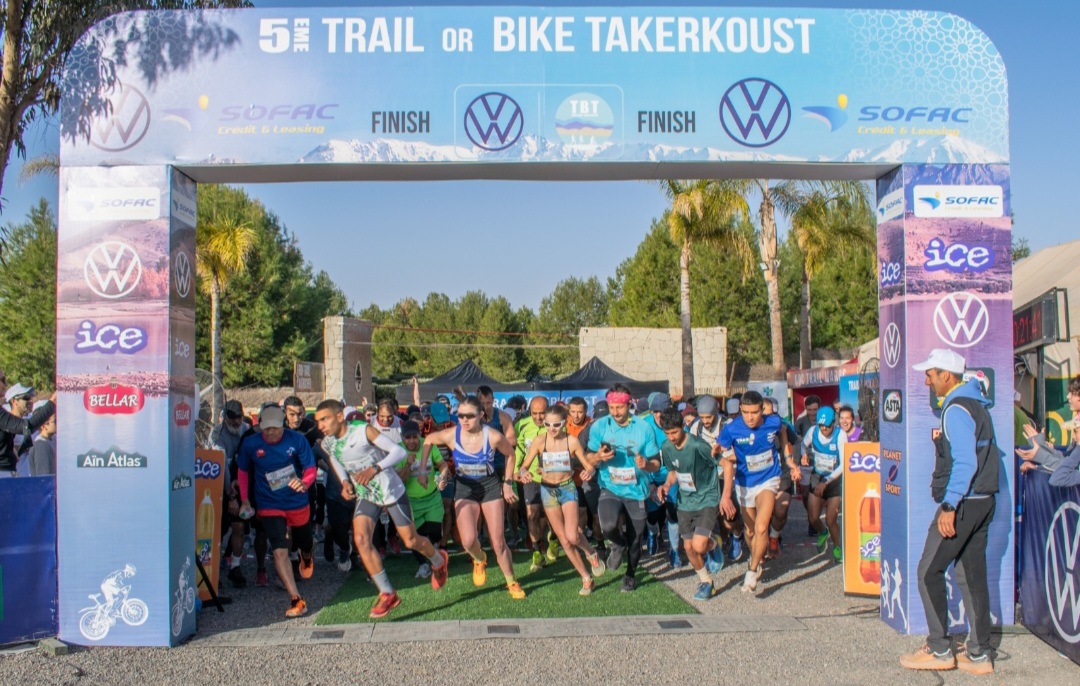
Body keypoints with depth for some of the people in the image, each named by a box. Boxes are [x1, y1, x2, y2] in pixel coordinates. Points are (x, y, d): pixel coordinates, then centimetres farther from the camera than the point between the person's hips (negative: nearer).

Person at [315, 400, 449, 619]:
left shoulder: (364, 431, -24)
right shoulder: (327, 444, -6)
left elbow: (399, 451, -26)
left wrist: (375, 469, -39)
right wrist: (345, 483, -6)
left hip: (391, 491, -5)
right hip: (365, 496, 5)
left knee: (410, 541, 4)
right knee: (361, 539, -16)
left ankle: (439, 561, 39)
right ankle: (387, 594, -5)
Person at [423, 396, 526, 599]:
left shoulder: (493, 436, -22)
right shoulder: (451, 435, -20)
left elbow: (510, 454, -2)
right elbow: (428, 440, 2)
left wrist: (507, 483, -1)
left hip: (491, 486, -1)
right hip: (464, 488, 1)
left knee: (498, 543, 1)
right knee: (468, 541, -19)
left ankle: (512, 582, 26)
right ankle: (479, 560, 18)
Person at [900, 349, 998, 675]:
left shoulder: (957, 409, -15)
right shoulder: (975, 404, 15)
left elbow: (964, 463, -22)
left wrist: (949, 506, -24)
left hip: (962, 503, -10)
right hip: (982, 501, 10)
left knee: (929, 572, -2)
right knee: (971, 574, 10)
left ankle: (939, 650, 4)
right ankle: (979, 654, 13)